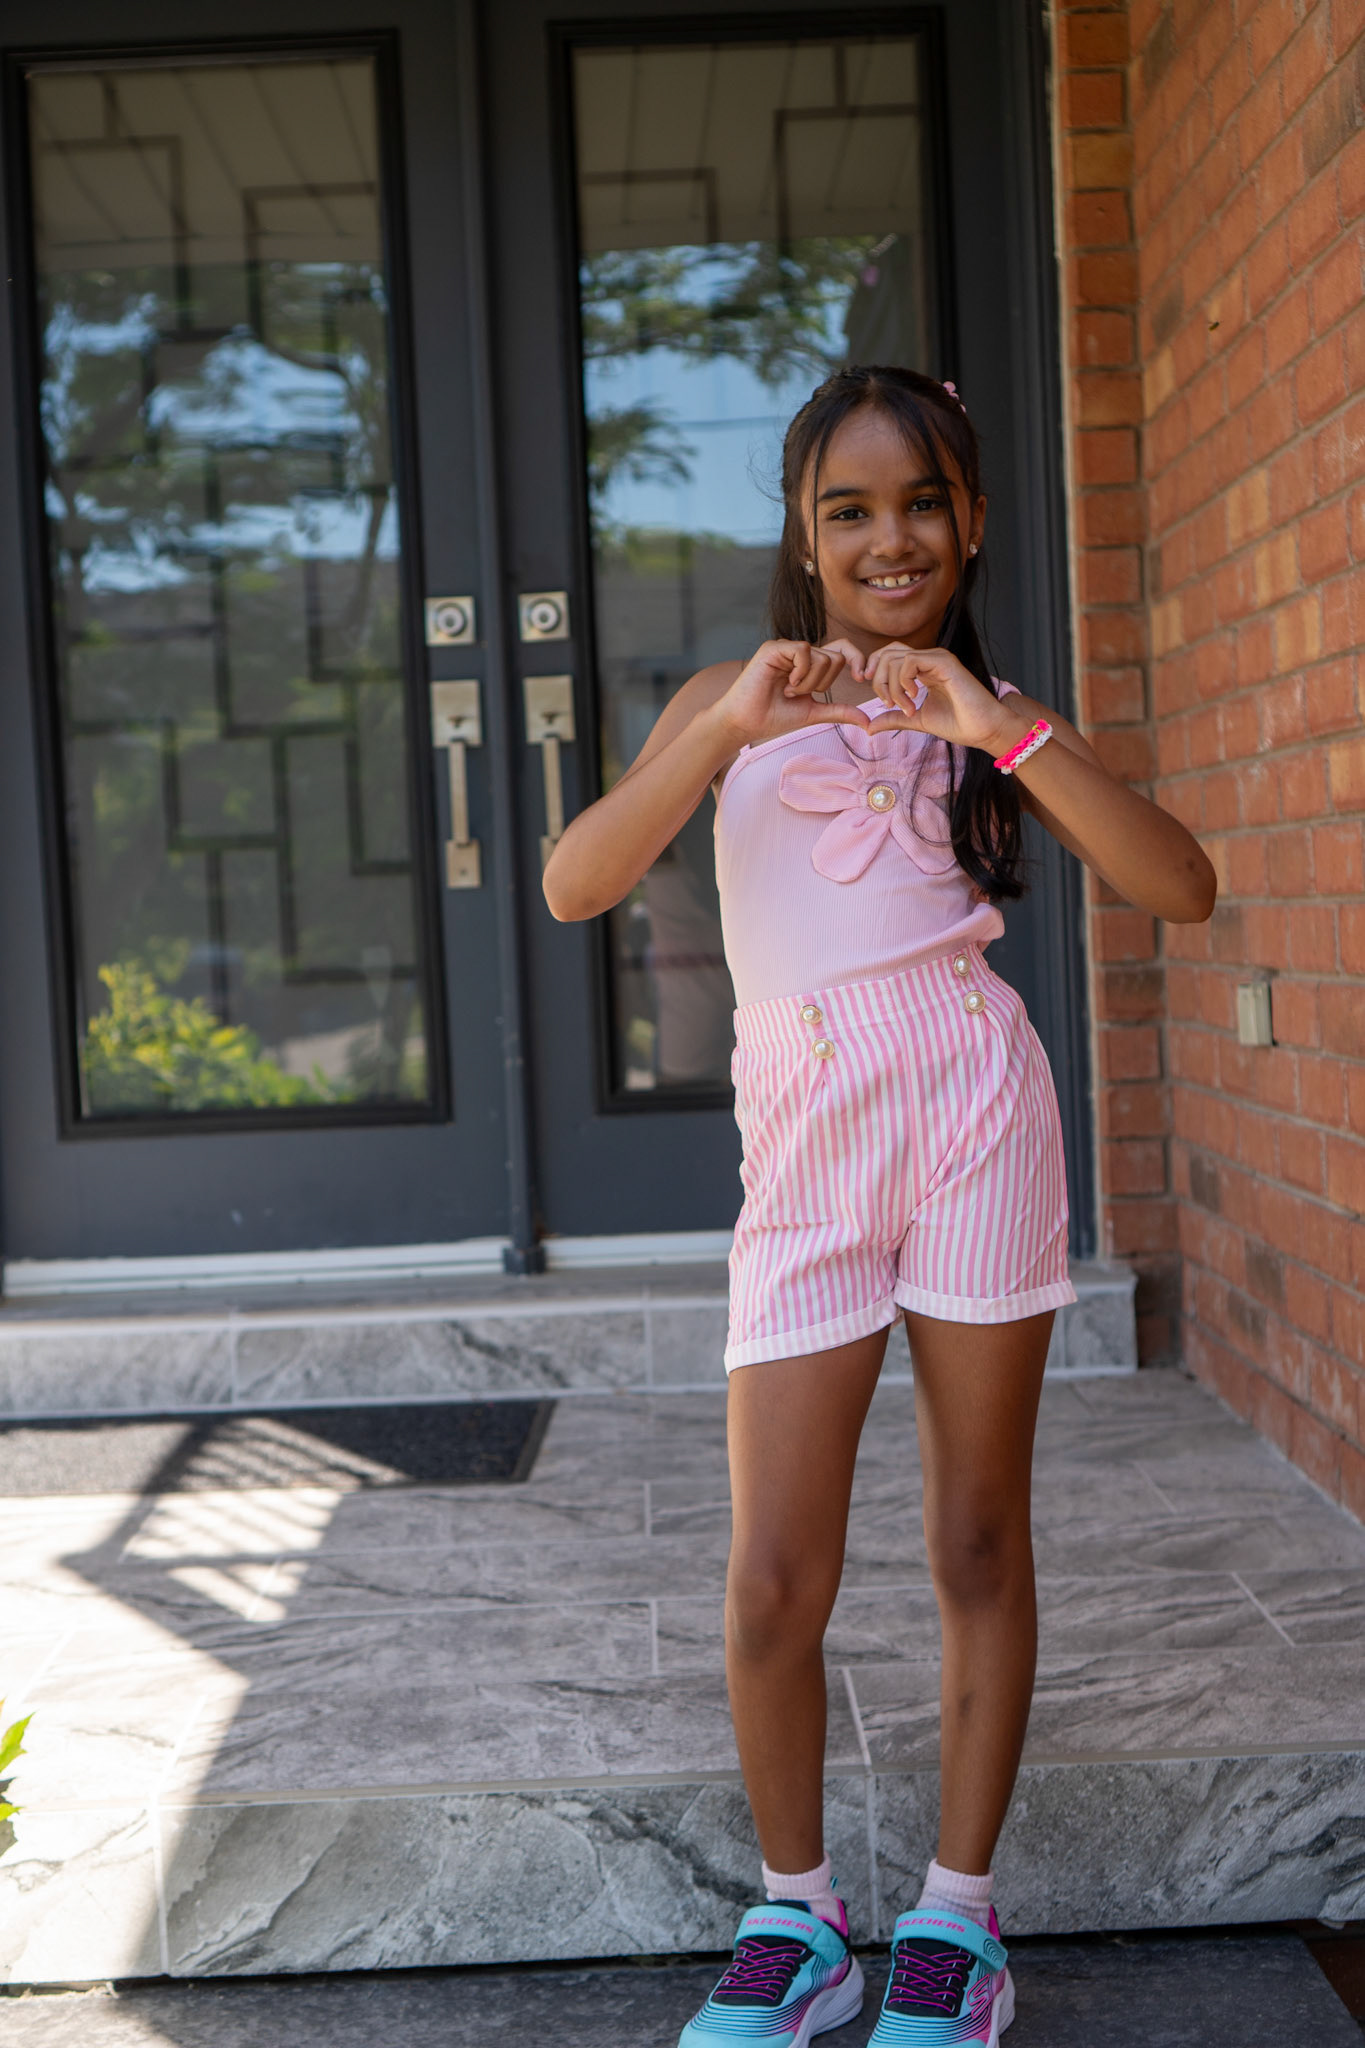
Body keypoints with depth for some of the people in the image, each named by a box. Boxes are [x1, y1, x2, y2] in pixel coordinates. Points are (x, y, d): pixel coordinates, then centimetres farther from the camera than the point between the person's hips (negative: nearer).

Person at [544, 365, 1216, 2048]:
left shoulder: (991, 716, 8)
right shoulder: (734, 699, 8)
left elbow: (1182, 889, -7)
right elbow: (574, 886, -7)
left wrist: (1003, 729, -17)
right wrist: (730, 727, -19)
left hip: (976, 1118, 0)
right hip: (805, 1152, 0)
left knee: (978, 1542, 8)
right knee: (774, 1584, -1)